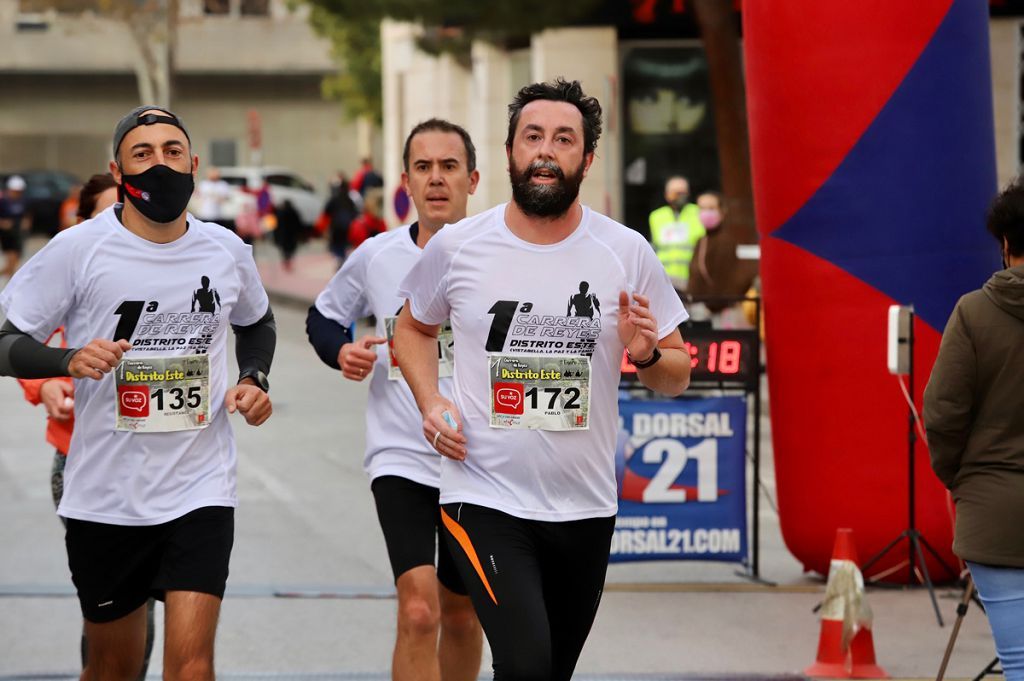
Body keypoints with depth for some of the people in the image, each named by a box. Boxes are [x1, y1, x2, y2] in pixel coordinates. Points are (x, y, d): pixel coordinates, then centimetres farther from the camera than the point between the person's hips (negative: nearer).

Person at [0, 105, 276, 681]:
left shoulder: (227, 251, 3)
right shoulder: (77, 250, -8)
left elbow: (257, 323, 25)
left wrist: (255, 379, 5)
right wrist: (70, 360, -25)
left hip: (201, 489, 1)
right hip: (104, 496, -1)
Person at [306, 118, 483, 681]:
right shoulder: (376, 256, -3)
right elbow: (322, 316, 16)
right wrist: (341, 351, -6)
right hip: (401, 459, -1)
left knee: (461, 614, 16)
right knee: (418, 612, -19)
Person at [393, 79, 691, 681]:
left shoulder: (628, 253, -1)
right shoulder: (456, 246, -2)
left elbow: (678, 376, 7)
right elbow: (415, 326, 17)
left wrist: (647, 354, -16)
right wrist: (431, 402, 0)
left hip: (586, 508, 3)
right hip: (484, 500, -2)